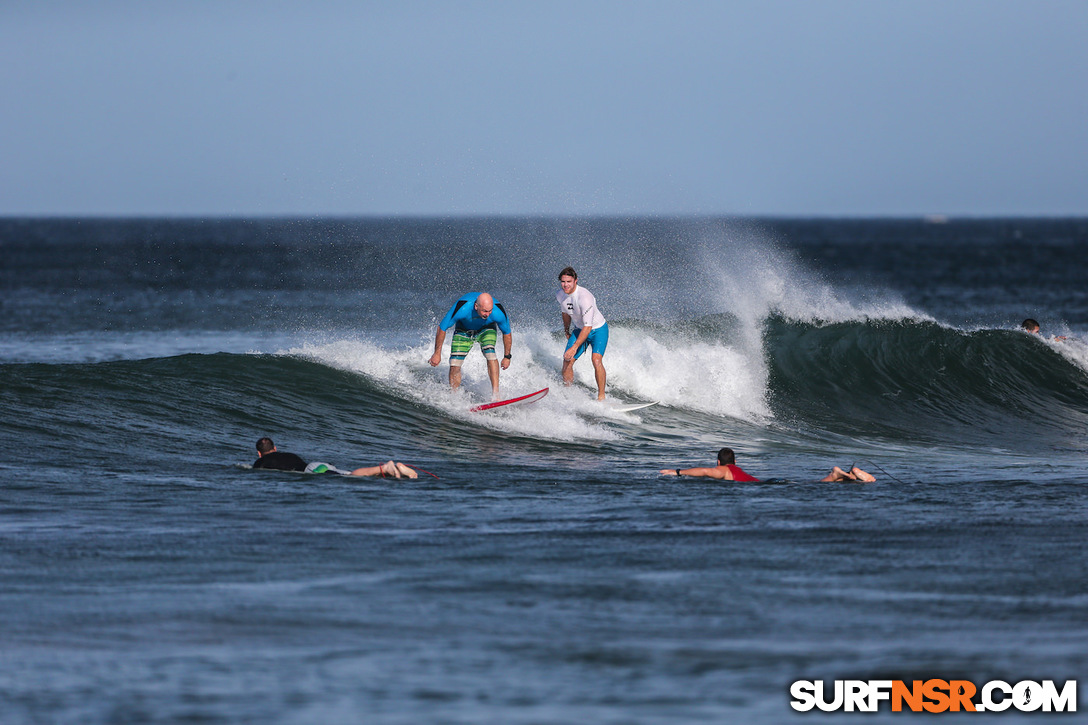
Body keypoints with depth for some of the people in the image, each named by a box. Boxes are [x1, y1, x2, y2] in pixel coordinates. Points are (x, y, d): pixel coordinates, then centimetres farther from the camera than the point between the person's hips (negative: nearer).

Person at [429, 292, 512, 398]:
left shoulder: (498, 313, -34)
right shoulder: (462, 309, -39)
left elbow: (507, 333, -12)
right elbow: (442, 328, -22)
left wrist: (507, 357, -3)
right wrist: (437, 353, -15)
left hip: (486, 329, 0)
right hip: (464, 329, 0)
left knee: (490, 352, -29)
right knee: (455, 364, -12)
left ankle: (496, 394, -31)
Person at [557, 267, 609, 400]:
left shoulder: (584, 297, -32)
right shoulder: (560, 295, -9)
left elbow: (588, 327, -32)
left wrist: (575, 347, -33)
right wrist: (567, 331, 26)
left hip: (598, 330, -6)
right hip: (579, 329, 6)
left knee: (596, 359, -26)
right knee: (567, 361, -6)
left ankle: (601, 397, -19)